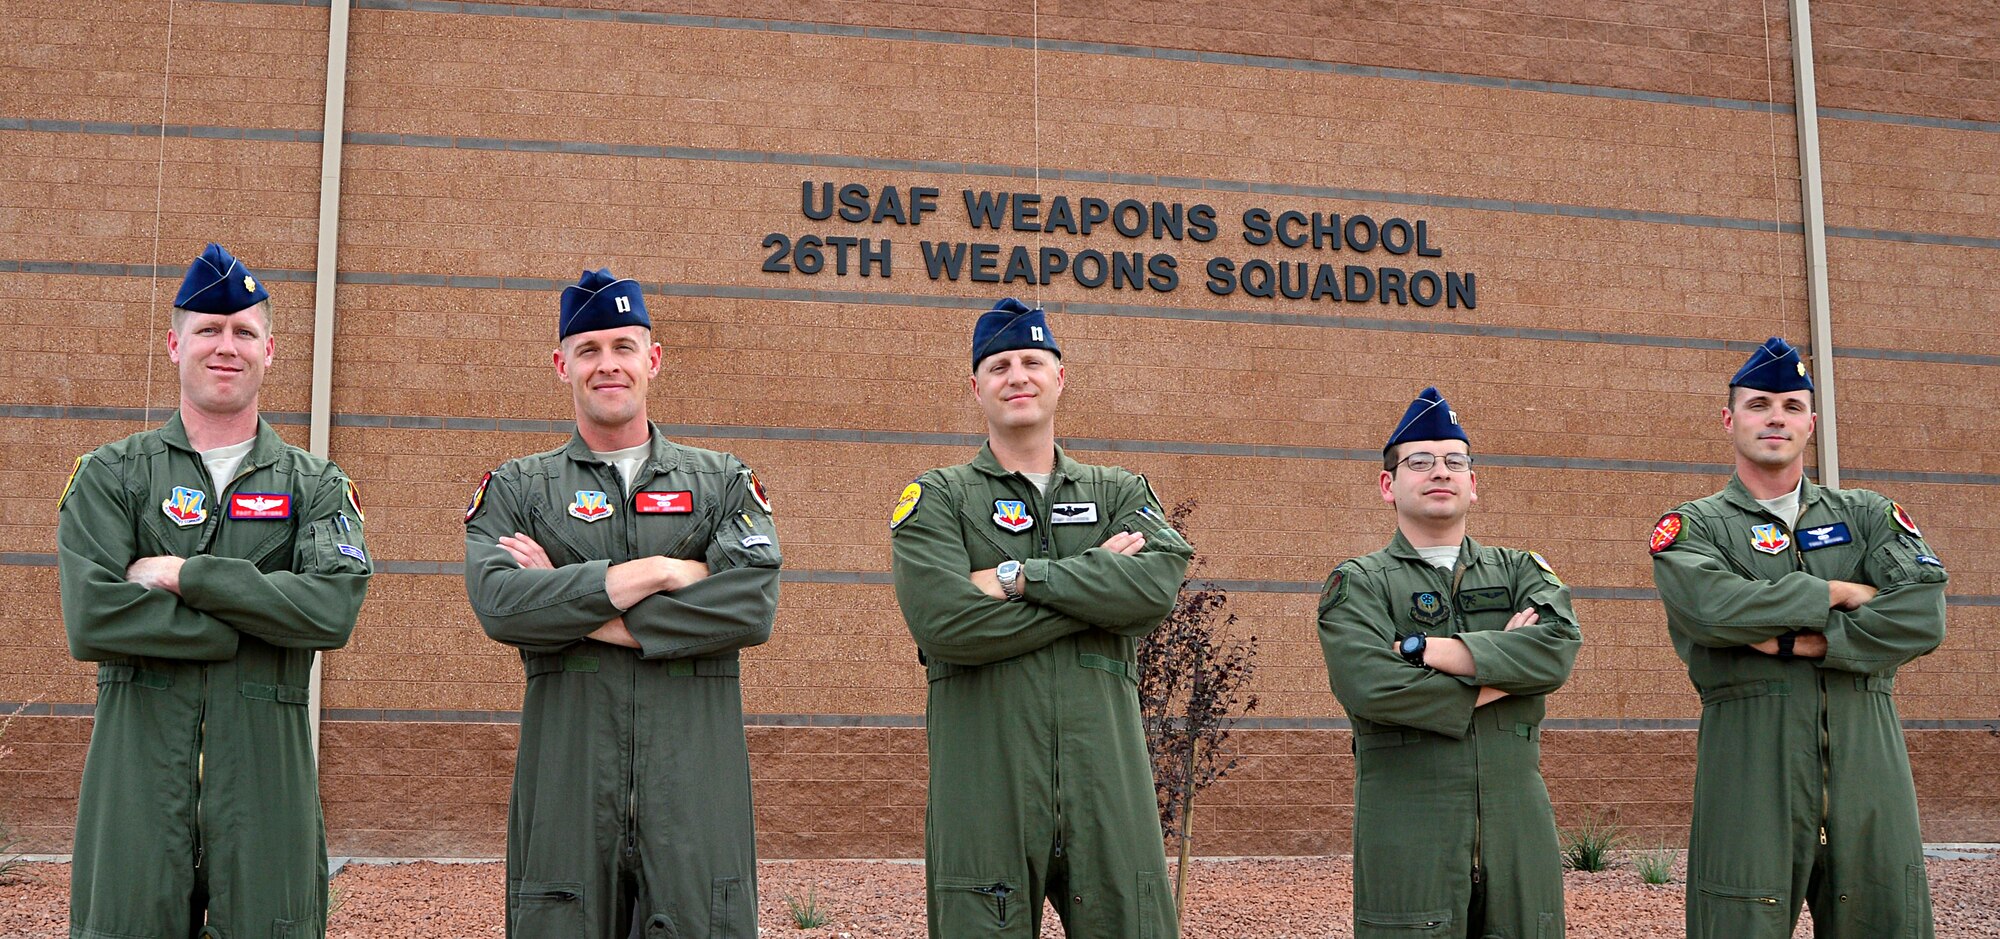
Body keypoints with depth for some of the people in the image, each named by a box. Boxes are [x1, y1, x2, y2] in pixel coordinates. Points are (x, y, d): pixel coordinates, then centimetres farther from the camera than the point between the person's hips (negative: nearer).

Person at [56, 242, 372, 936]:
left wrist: (181, 574, -12)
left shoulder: (315, 486, 9)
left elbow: (335, 610, -10)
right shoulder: (111, 476, 7)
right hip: (139, 772, 0)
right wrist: (261, 620, -10)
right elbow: (90, 620, -9)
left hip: (266, 773, 1)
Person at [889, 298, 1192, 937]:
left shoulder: (1121, 494, 15)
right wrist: (1098, 583, -6)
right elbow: (947, 623, -11)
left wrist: (1019, 576, -11)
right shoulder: (937, 499, 7)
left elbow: (1161, 584, -7)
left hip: (1106, 788, 2)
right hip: (985, 791, -2)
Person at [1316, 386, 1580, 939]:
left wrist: (1427, 648, -13)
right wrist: (1499, 672, -7)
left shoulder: (1521, 572, 14)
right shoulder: (1358, 583, 4)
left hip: (1517, 827, 3)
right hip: (1408, 837, -3)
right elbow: (1368, 685, -15)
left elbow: (1558, 648, -8)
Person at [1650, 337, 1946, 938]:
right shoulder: (1691, 527, 8)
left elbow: (1923, 617, -2)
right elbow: (1711, 608, -15)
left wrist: (1795, 642, -10)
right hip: (1751, 770, -2)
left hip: (1870, 771, 3)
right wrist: (1837, 593, -5)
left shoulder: (1867, 516, 15)